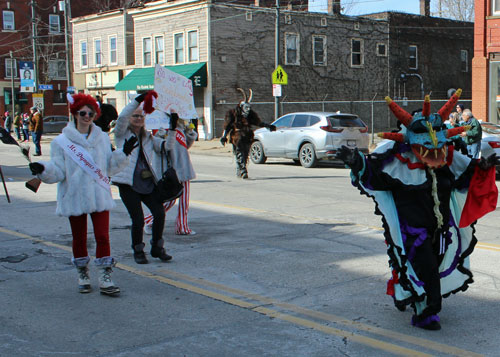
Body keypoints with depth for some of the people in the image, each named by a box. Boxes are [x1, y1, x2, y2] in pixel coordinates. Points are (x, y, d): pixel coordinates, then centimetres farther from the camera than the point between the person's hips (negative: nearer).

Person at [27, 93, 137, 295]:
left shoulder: (102, 138, 7)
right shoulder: (62, 141, -2)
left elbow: (110, 167, 9)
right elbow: (58, 172, -5)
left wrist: (123, 154, -4)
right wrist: (43, 169, -24)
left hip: (100, 197, 1)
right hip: (74, 197, -1)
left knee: (102, 236, -4)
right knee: (79, 237, 11)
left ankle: (105, 278, 2)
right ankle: (82, 275, 28)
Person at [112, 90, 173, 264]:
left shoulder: (149, 137, 18)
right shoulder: (122, 134, 5)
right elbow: (122, 117, -13)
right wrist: (138, 100, -18)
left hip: (148, 183, 4)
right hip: (128, 183, -4)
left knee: (160, 213, -7)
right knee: (138, 219, -7)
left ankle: (157, 247, 13)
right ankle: (138, 251, 15)